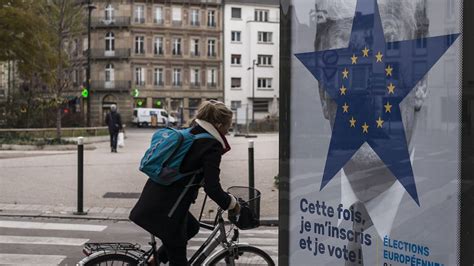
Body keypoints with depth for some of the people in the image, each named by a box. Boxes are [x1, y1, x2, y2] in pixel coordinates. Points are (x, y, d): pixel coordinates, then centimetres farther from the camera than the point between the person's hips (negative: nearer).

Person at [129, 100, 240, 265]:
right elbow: (212, 188, -20)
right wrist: (232, 203, -3)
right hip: (166, 208, -9)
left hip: (154, 200, 9)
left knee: (192, 227, 29)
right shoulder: (211, 147, -14)